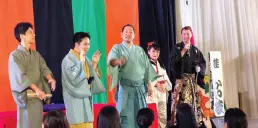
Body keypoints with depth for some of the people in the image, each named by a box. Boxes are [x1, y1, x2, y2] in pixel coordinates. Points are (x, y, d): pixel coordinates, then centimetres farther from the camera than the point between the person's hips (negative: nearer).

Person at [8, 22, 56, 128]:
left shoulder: (36, 54, 14)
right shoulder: (15, 55, -8)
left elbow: (44, 68, 5)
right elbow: (20, 76, -17)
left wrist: (50, 78, -17)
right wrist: (36, 89, -25)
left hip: (38, 97, 7)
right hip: (26, 97, -6)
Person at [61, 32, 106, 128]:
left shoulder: (85, 59, 14)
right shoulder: (68, 58, -11)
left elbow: (91, 76, 15)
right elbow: (73, 77, -22)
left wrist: (94, 63, 4)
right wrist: (81, 61, -22)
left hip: (86, 96, 8)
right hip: (75, 98, -8)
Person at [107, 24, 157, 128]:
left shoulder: (140, 50, 18)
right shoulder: (117, 48, 5)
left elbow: (147, 67, 16)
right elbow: (111, 60, -15)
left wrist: (149, 84, 8)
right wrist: (118, 61, -38)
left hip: (140, 86, 4)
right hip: (125, 86, -4)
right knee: (125, 113, -7)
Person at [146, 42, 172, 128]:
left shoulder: (161, 65, 19)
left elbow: (166, 78, 16)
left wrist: (165, 84, -5)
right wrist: (155, 84, -21)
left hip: (162, 93, 7)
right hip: (152, 93, -7)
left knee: (163, 116, 8)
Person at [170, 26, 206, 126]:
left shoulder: (195, 50, 15)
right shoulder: (177, 48, 4)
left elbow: (203, 62, 18)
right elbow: (173, 61, -12)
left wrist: (199, 67, -4)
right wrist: (183, 50, -13)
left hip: (193, 78, 4)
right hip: (181, 78, -4)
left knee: (195, 101, 4)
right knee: (182, 101, -15)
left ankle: (197, 122, 10)